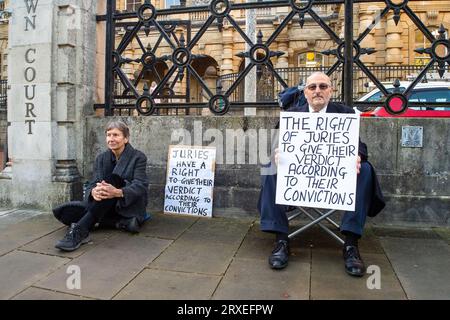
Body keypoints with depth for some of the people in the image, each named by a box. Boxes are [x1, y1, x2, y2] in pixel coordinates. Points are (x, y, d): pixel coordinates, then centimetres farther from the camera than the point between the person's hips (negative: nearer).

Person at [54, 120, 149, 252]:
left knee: (113, 179, -33)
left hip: (131, 205, -4)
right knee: (66, 212, -19)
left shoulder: (138, 157, -4)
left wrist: (118, 192, -38)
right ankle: (120, 223, -22)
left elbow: (140, 186, -16)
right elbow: (93, 183, -2)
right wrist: (94, 192, -29)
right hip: (109, 207, 5)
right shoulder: (101, 158, 10)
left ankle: (80, 230, -41)